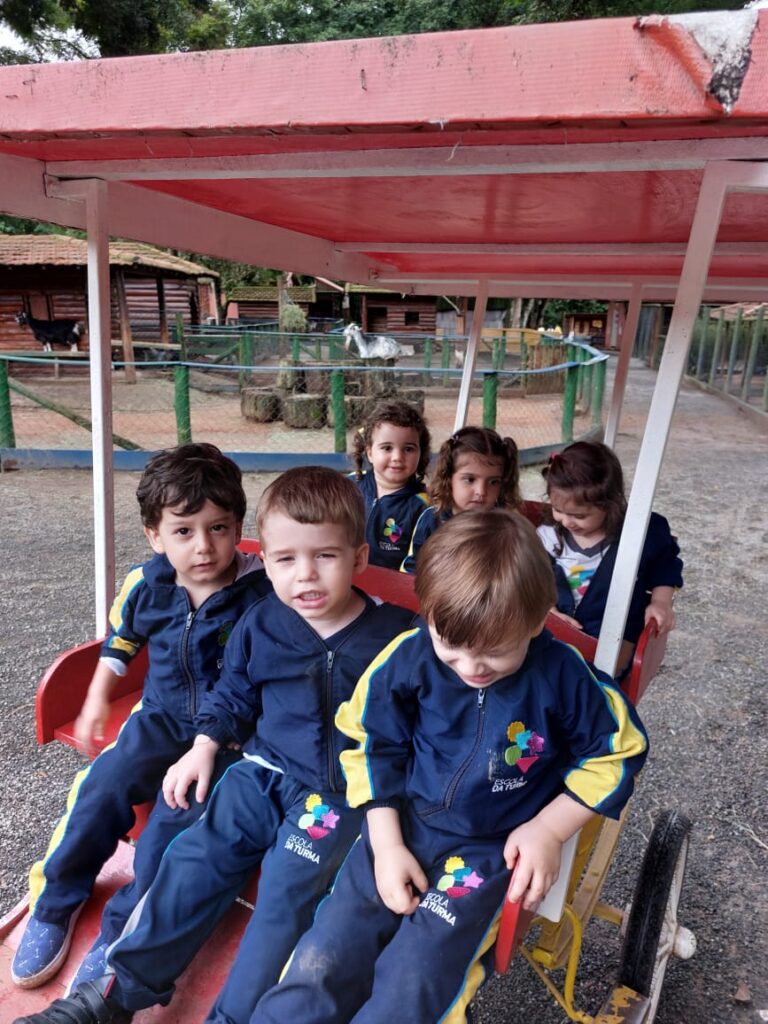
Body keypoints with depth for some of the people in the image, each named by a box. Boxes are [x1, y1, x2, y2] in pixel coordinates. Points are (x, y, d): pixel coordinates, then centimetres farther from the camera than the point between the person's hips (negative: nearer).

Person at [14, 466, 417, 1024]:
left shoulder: (396, 634, -11)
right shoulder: (259, 624, -1)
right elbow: (233, 692, 13)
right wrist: (205, 745, 1)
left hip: (346, 792, -3)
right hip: (265, 768, 4)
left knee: (288, 886, -18)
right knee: (197, 855, -6)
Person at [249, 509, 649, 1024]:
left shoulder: (563, 676, -17)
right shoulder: (410, 658, -15)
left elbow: (617, 752, -1)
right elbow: (373, 747, -1)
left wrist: (548, 829, -8)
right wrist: (386, 845, -5)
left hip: (492, 851, -1)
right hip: (401, 830, 2)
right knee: (320, 967, -5)